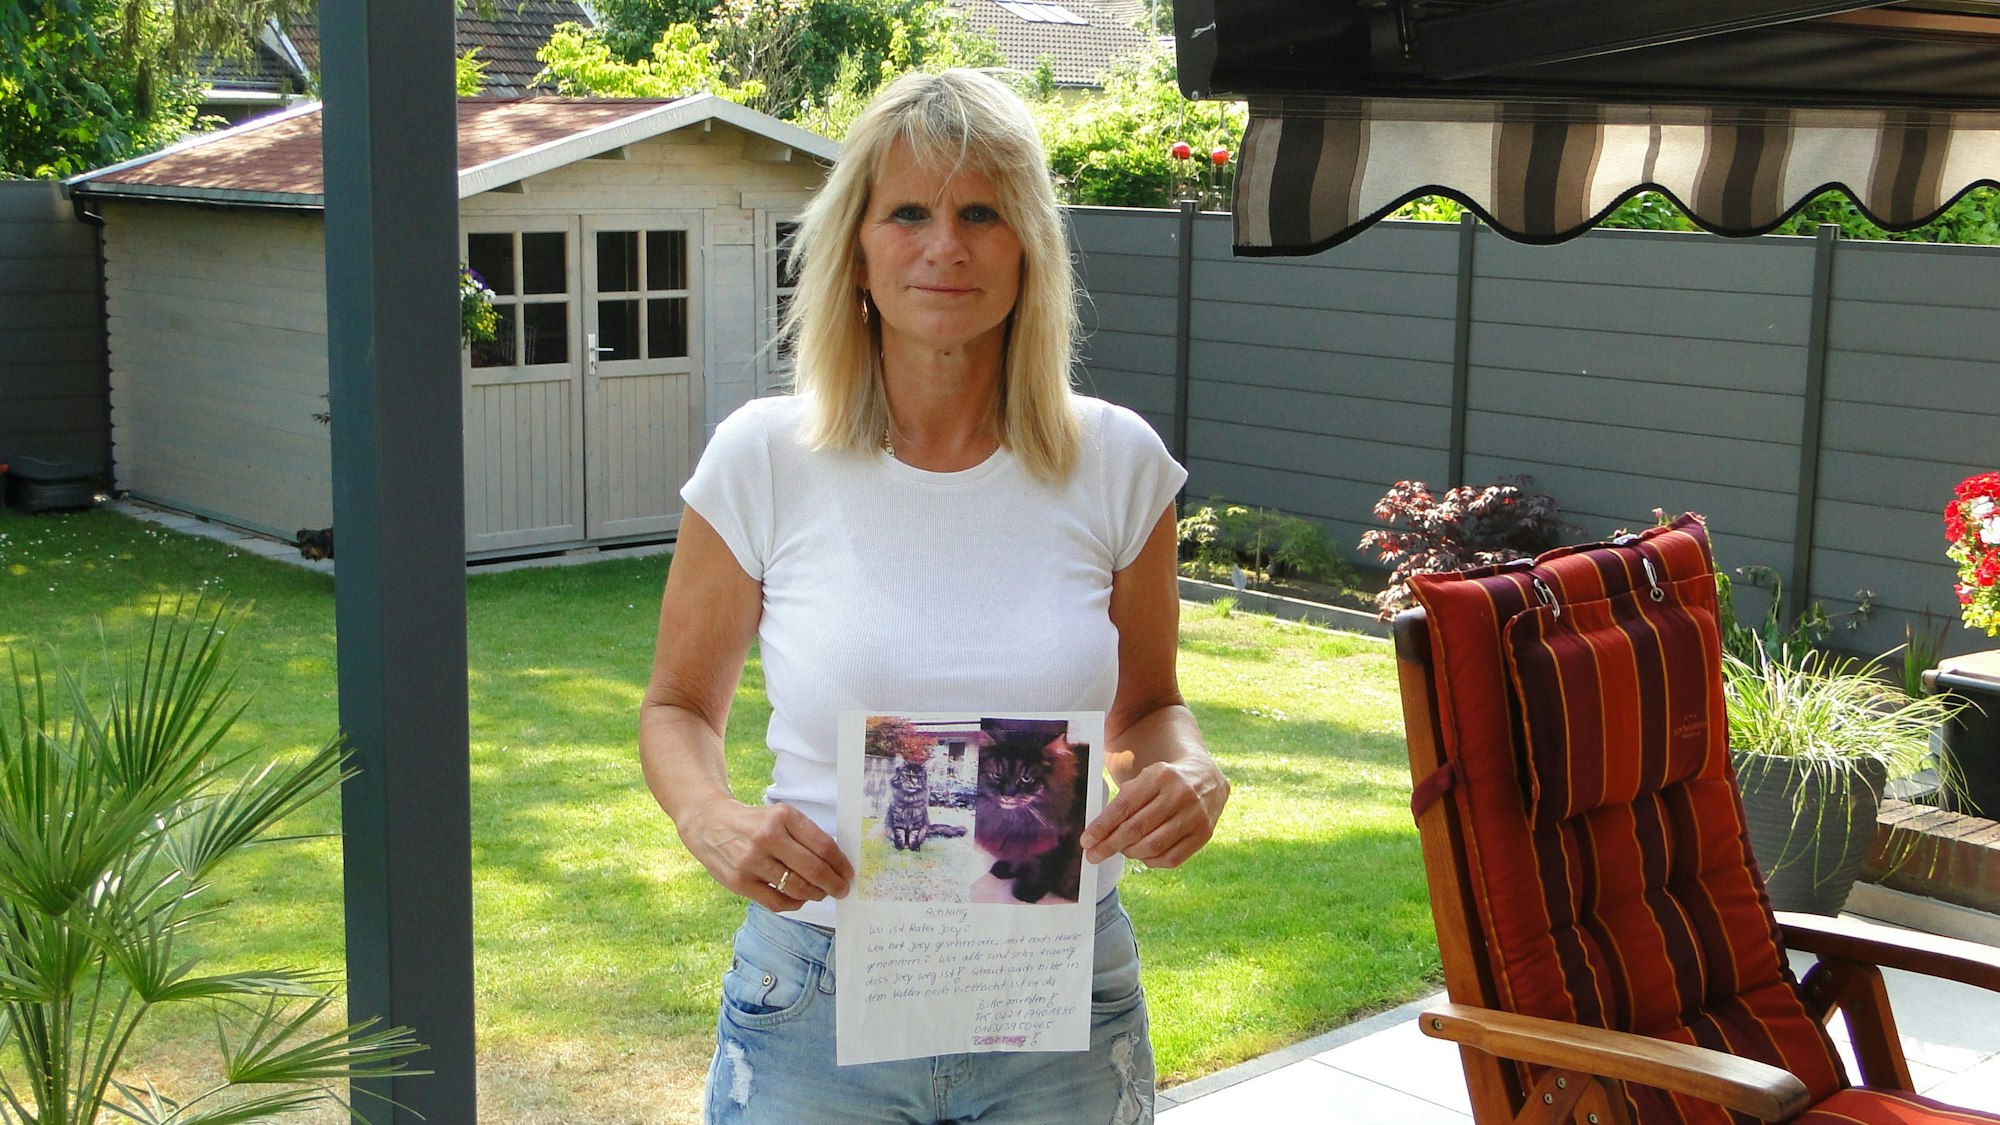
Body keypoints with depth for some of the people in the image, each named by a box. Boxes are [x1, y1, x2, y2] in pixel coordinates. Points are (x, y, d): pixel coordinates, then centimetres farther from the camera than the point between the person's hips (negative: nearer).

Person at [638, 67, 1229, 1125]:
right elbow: (680, 705, 6)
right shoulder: (763, 458, -6)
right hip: (816, 1001, -1)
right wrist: (711, 819, -15)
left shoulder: (1116, 463, -3)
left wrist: (1191, 777, -12)